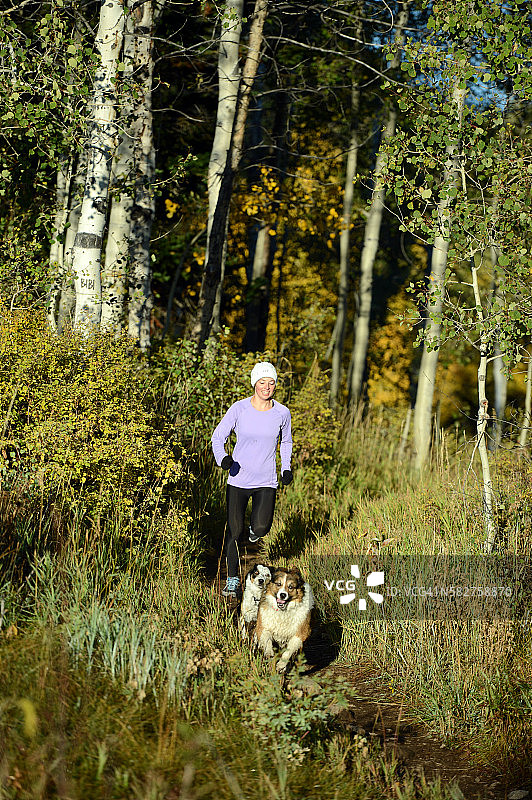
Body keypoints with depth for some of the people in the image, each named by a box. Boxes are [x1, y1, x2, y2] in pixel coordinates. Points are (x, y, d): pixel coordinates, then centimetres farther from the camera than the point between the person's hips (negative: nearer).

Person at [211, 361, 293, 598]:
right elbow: (218, 436, 0)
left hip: (267, 482, 1)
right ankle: (233, 581, 14)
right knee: (234, 531, -2)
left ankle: (255, 529, 25)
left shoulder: (282, 413, -2)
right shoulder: (239, 408, -7)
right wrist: (222, 458, -19)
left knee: (261, 528, -15)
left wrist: (286, 468, 8)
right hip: (238, 479, -1)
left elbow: (286, 441, 18)